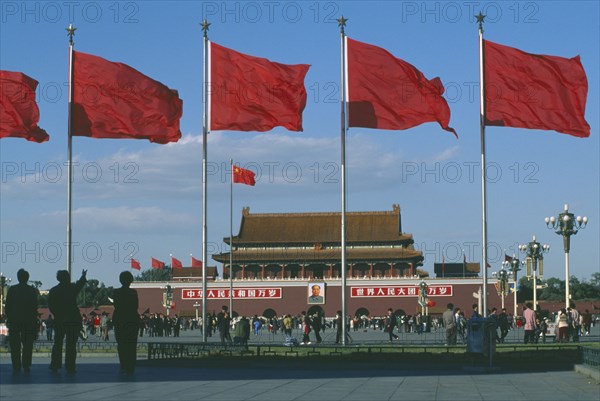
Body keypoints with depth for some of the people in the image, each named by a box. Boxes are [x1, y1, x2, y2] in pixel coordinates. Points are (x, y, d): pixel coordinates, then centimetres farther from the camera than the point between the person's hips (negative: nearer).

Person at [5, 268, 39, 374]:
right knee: (27, 345, 4)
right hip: (29, 321, 0)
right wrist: (35, 320, 6)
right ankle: (26, 366, -1)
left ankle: (16, 366, 2)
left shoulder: (12, 289, -1)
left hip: (14, 321, 0)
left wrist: (8, 318, 7)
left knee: (15, 346, 4)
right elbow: (35, 307, 0)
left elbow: (7, 306, 0)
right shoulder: (32, 290, -1)